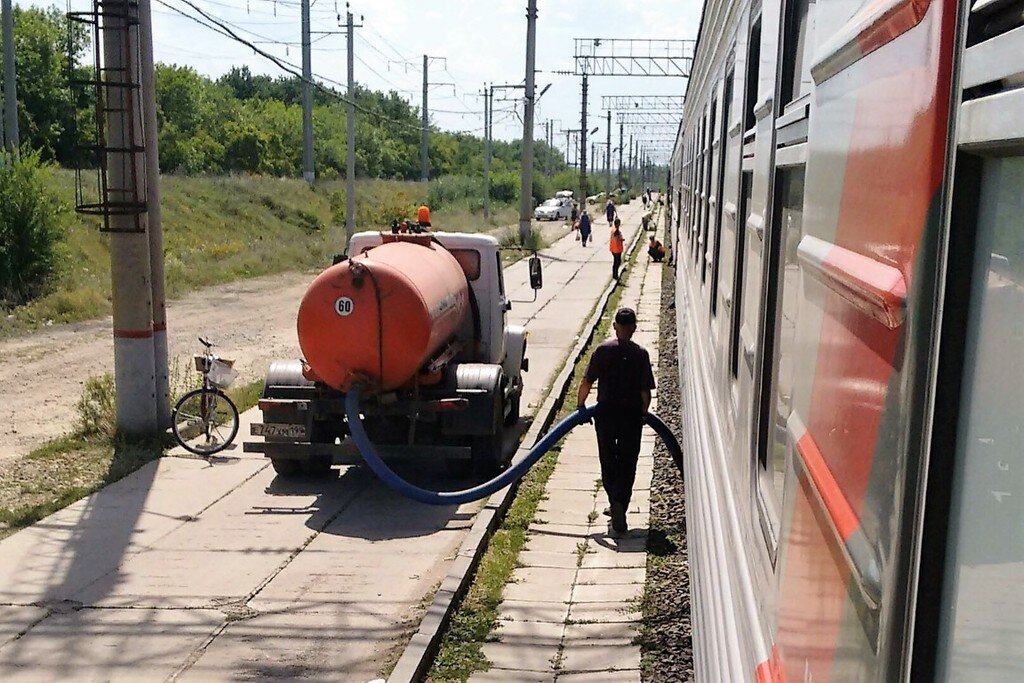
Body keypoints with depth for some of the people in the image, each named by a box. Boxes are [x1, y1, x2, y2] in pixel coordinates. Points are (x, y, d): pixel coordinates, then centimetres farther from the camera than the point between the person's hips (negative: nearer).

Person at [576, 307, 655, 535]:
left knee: (608, 462, 17)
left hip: (606, 413, 1)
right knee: (627, 464, 5)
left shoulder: (602, 350, -4)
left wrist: (580, 404, 11)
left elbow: (587, 382, -5)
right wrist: (643, 413, 11)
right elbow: (646, 390, -5)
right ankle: (620, 505, -12)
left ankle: (615, 503, 23)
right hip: (631, 414, -1)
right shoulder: (641, 354, -5)